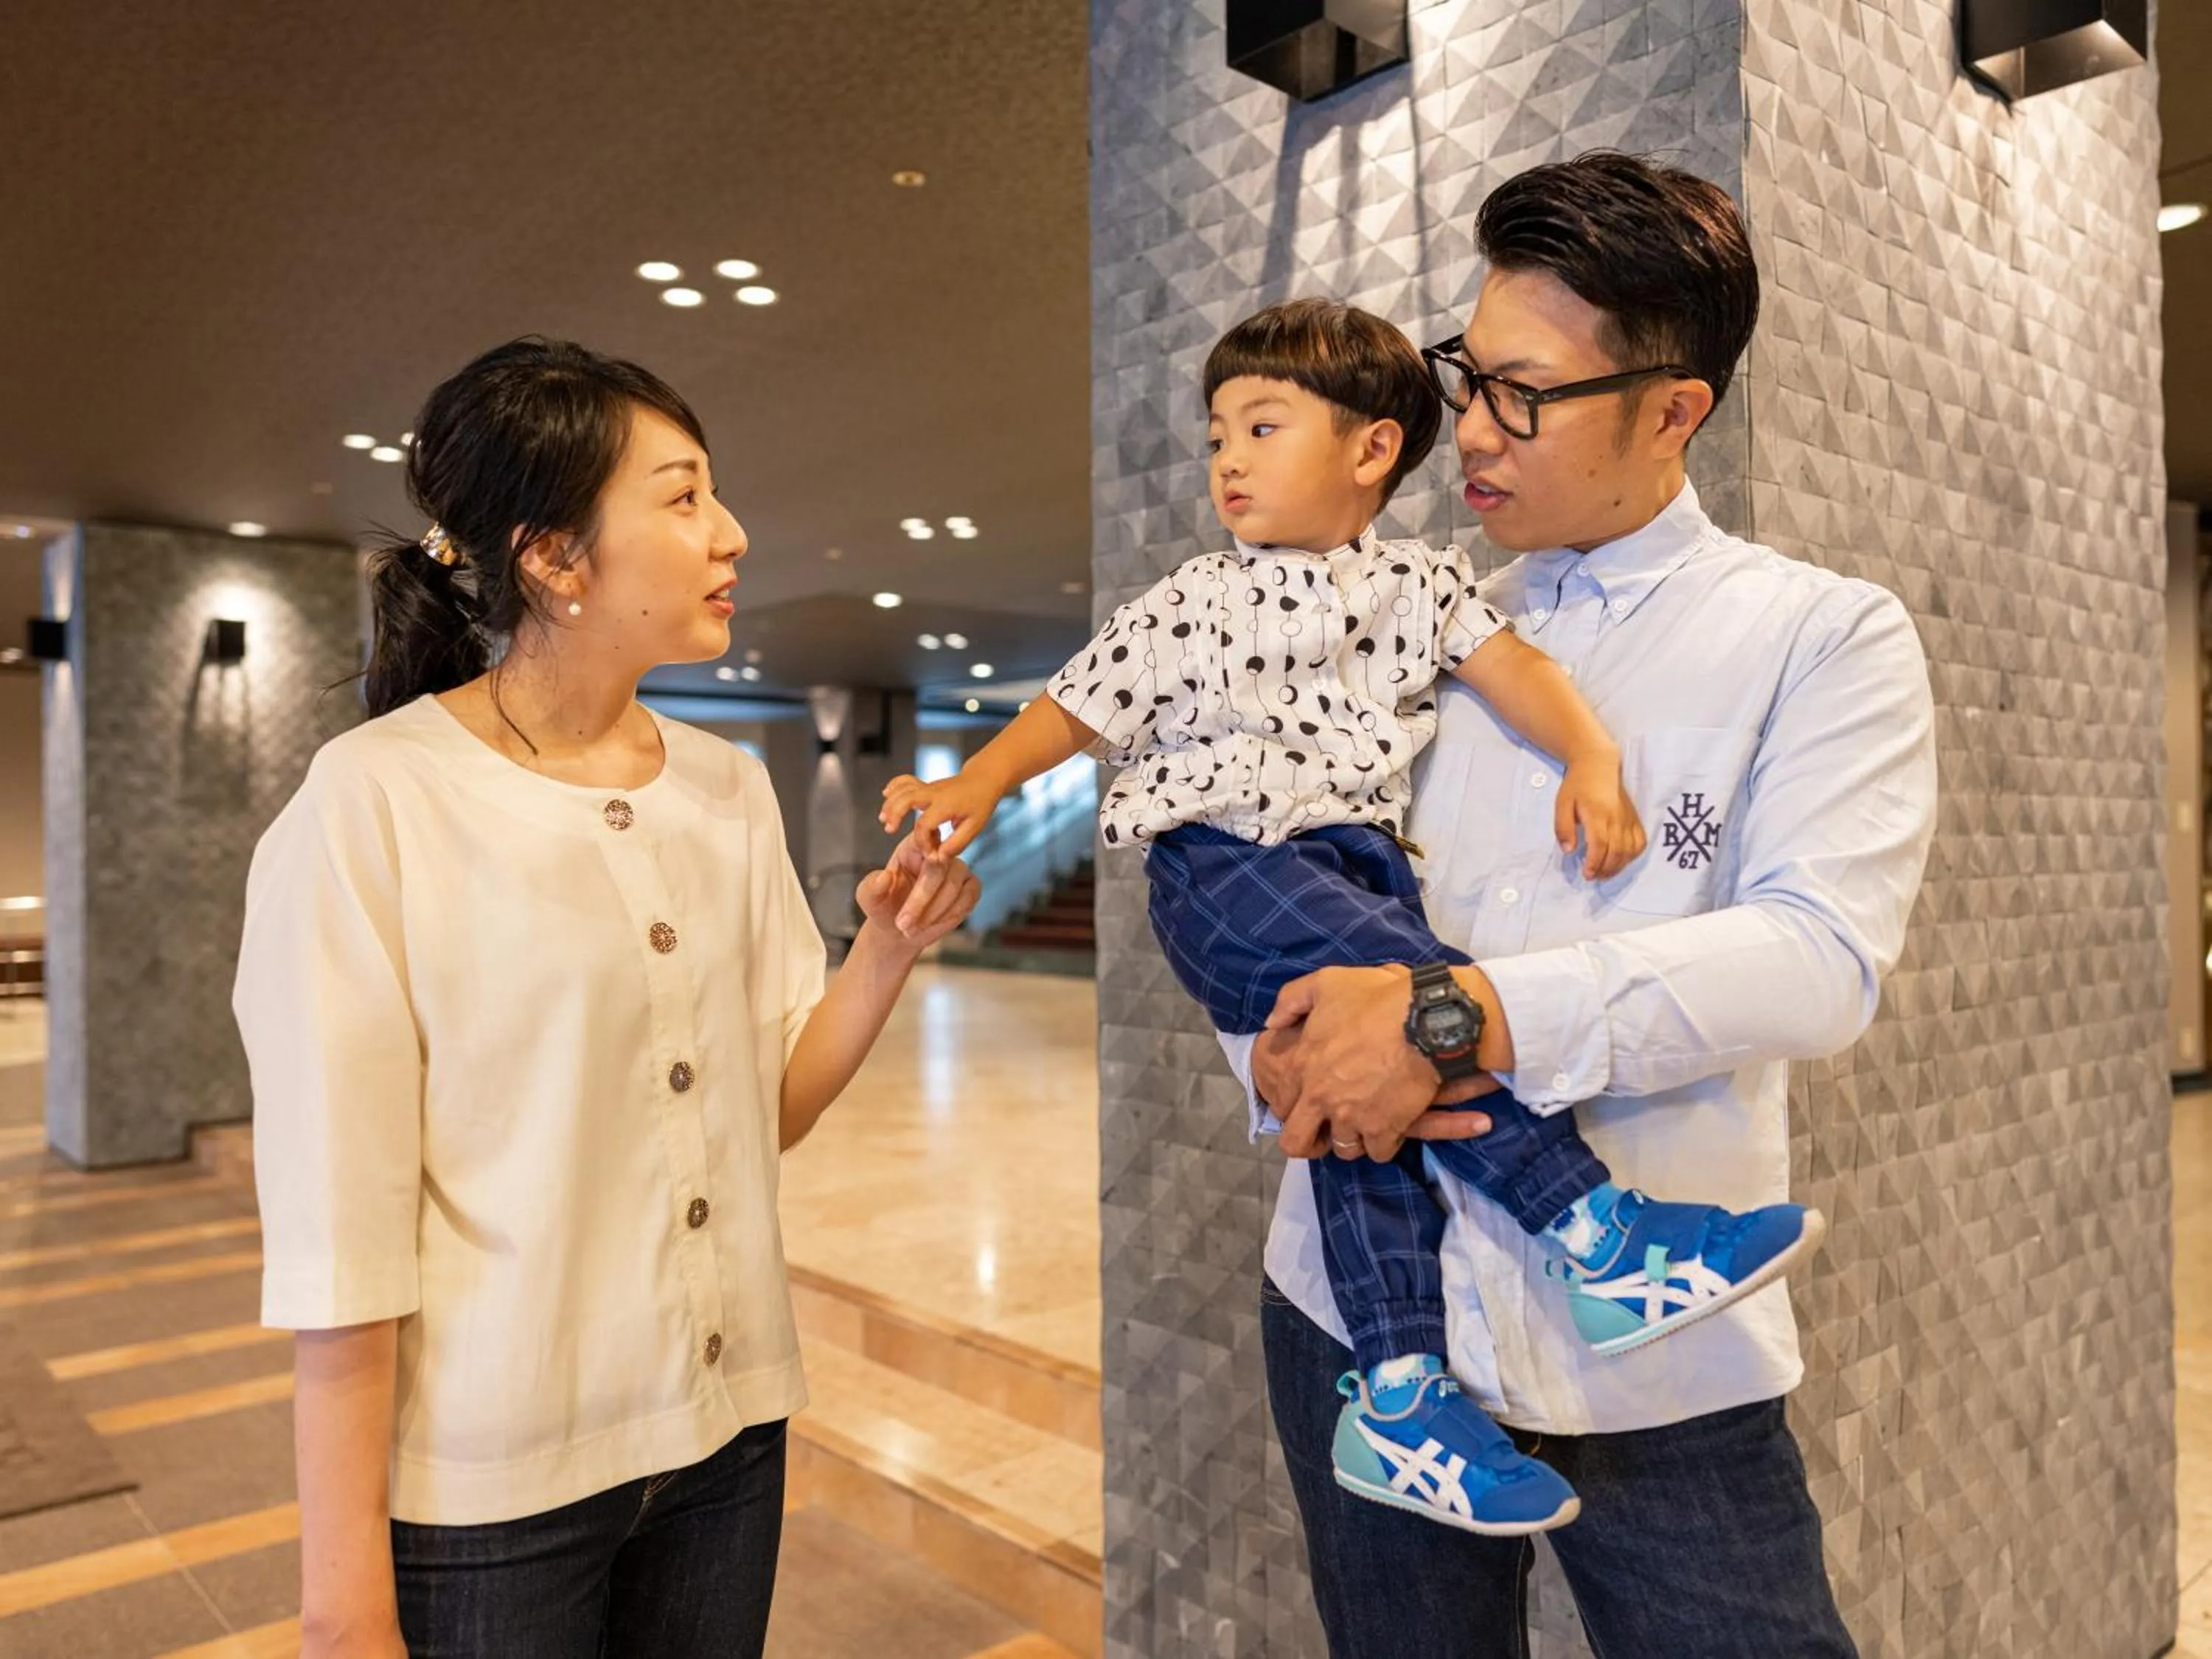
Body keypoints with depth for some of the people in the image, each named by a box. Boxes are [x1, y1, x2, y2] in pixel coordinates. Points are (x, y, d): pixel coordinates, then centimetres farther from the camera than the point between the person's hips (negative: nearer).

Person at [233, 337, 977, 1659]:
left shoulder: (731, 787, 1)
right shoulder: (377, 801, -14)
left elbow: (770, 1107, 4)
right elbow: (338, 1228, -14)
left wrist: (888, 952, -12)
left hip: (728, 1436, 5)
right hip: (492, 1487, -5)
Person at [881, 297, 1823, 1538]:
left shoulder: (1418, 583, 20)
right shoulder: (1192, 603, 15)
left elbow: (1512, 664, 9)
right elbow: (1077, 708, 13)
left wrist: (1593, 759, -10)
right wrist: (978, 783, -3)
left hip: (1356, 850, 3)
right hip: (1220, 856, -3)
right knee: (1405, 983, -28)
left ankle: (1397, 1399, -15)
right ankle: (1599, 1232, -23)